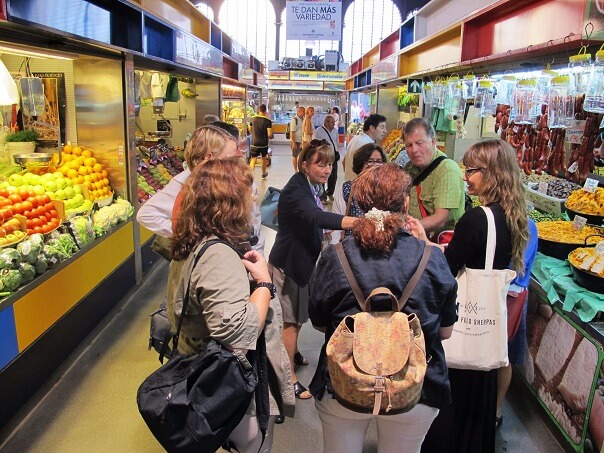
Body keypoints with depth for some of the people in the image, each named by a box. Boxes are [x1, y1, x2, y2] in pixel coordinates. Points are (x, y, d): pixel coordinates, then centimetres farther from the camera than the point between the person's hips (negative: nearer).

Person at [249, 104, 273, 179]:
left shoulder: (253, 118, 0)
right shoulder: (268, 121, -11)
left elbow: (250, 130, 15)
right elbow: (269, 134, -17)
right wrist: (270, 137, 6)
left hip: (254, 143, 1)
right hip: (264, 144, -1)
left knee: (253, 160, -1)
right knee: (264, 159, 21)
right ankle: (264, 174, 38)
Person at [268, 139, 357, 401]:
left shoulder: (311, 187, 5)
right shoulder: (295, 190, -26)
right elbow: (317, 217, -45)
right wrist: (362, 222, -56)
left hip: (303, 259, 9)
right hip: (288, 262, -9)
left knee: (297, 315, 22)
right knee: (291, 319, 0)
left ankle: (292, 352, 42)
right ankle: (290, 377, 12)